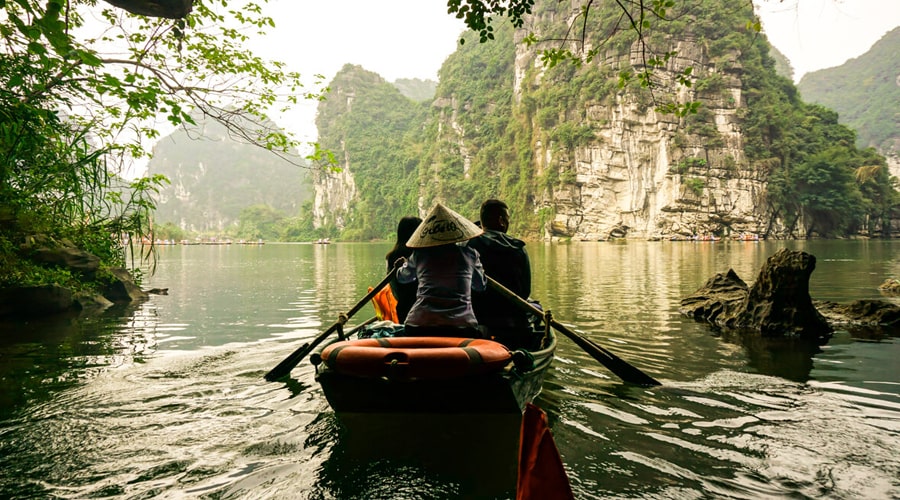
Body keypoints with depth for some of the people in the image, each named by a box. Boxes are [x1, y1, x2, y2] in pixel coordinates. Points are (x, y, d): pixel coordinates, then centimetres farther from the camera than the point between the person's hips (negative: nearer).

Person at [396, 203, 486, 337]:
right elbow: (481, 286, 21)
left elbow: (402, 277, 26)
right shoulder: (469, 254, 6)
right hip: (462, 326, -1)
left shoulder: (418, 255, 7)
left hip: (418, 326, 1)